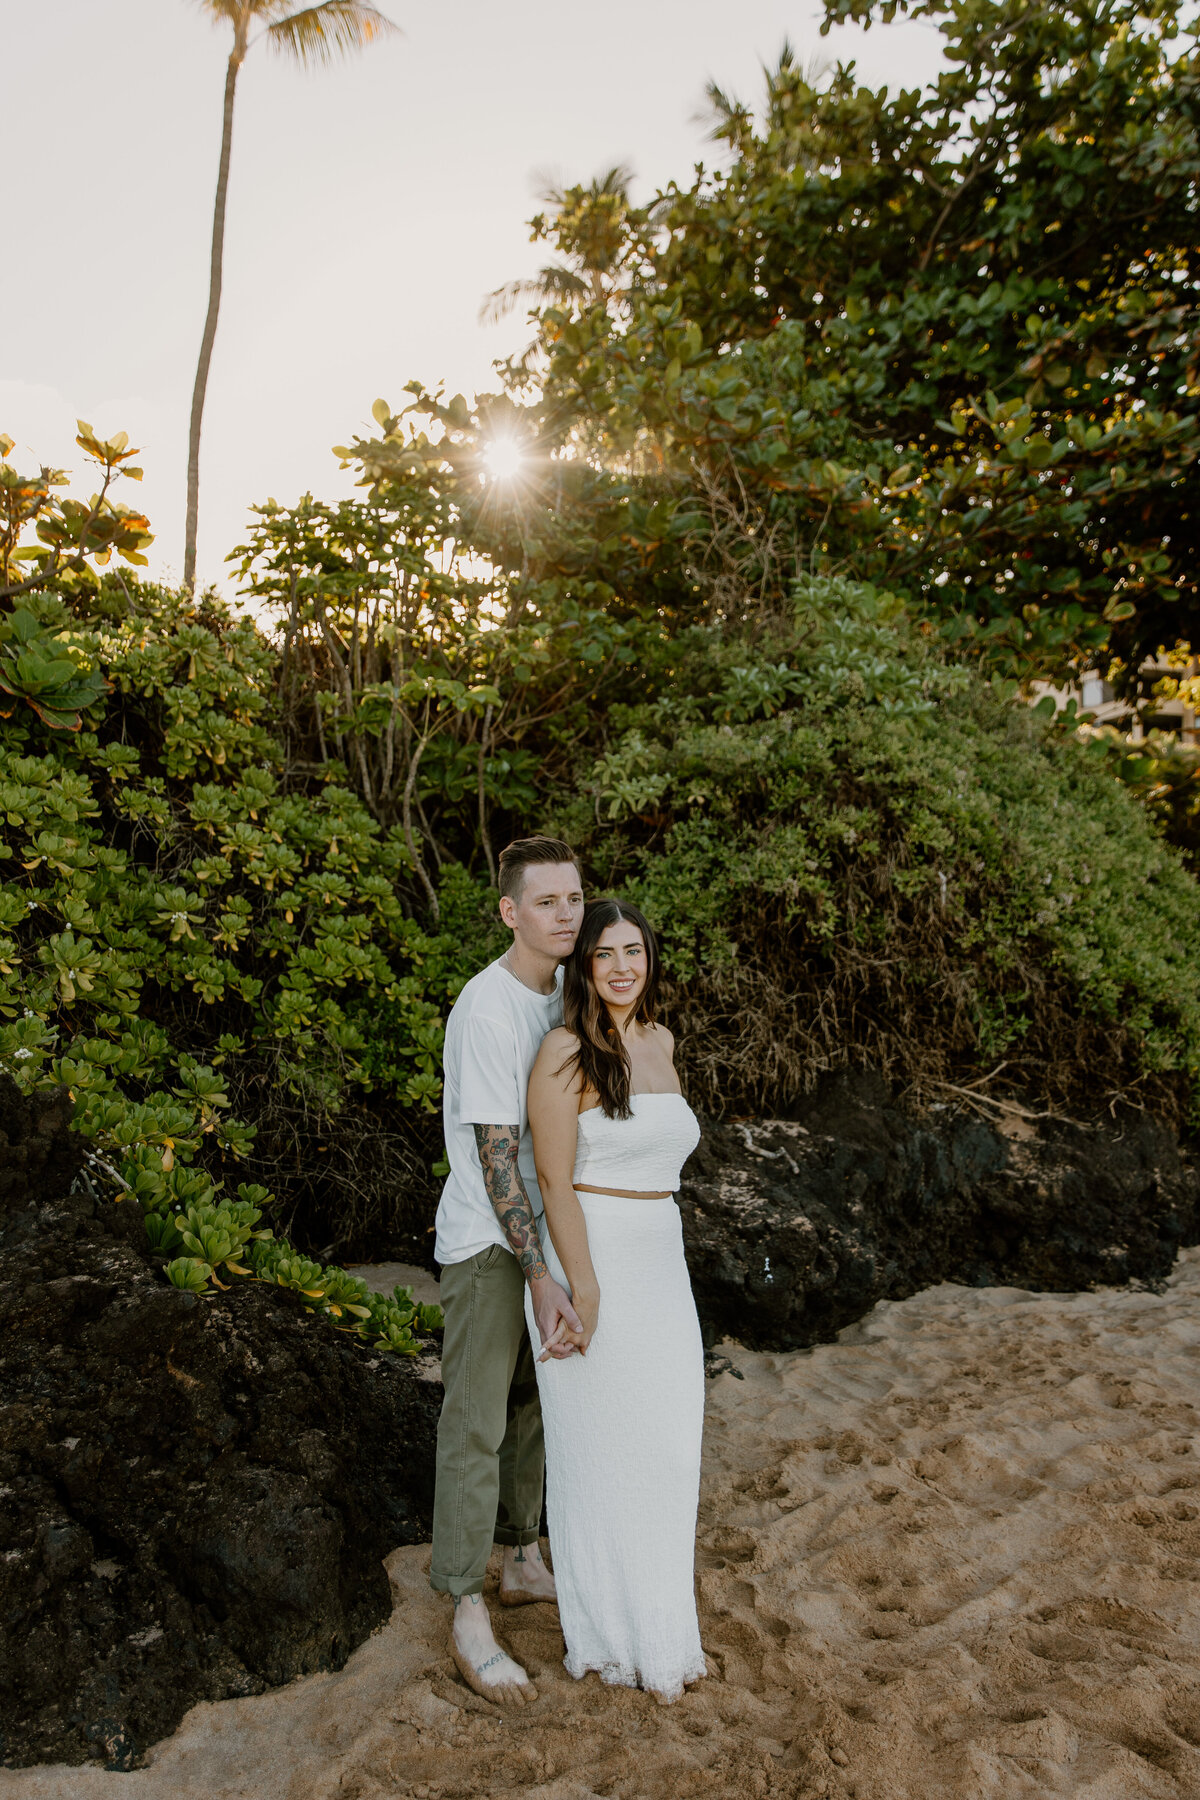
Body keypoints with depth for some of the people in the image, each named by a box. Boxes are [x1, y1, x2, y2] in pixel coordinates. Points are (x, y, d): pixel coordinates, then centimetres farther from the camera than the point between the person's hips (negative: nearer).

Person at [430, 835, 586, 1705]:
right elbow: (494, 1153, -24)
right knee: (477, 1425, 1)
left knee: (532, 1403, 20)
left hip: (541, 1226, 8)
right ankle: (469, 1621, 15)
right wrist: (540, 1276, -25)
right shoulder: (487, 1011, -24)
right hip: (486, 1242, -8)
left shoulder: (560, 992, 3)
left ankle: (524, 1561, 38)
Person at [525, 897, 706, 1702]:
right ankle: (611, 1636, 27)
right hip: (588, 1266, -7)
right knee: (600, 1452, 8)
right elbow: (554, 1182, -16)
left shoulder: (661, 1042, 7)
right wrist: (584, 1292, -18)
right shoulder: (565, 1053, -14)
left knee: (664, 1448, 16)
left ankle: (657, 1622, 36)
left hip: (660, 1272, 7)